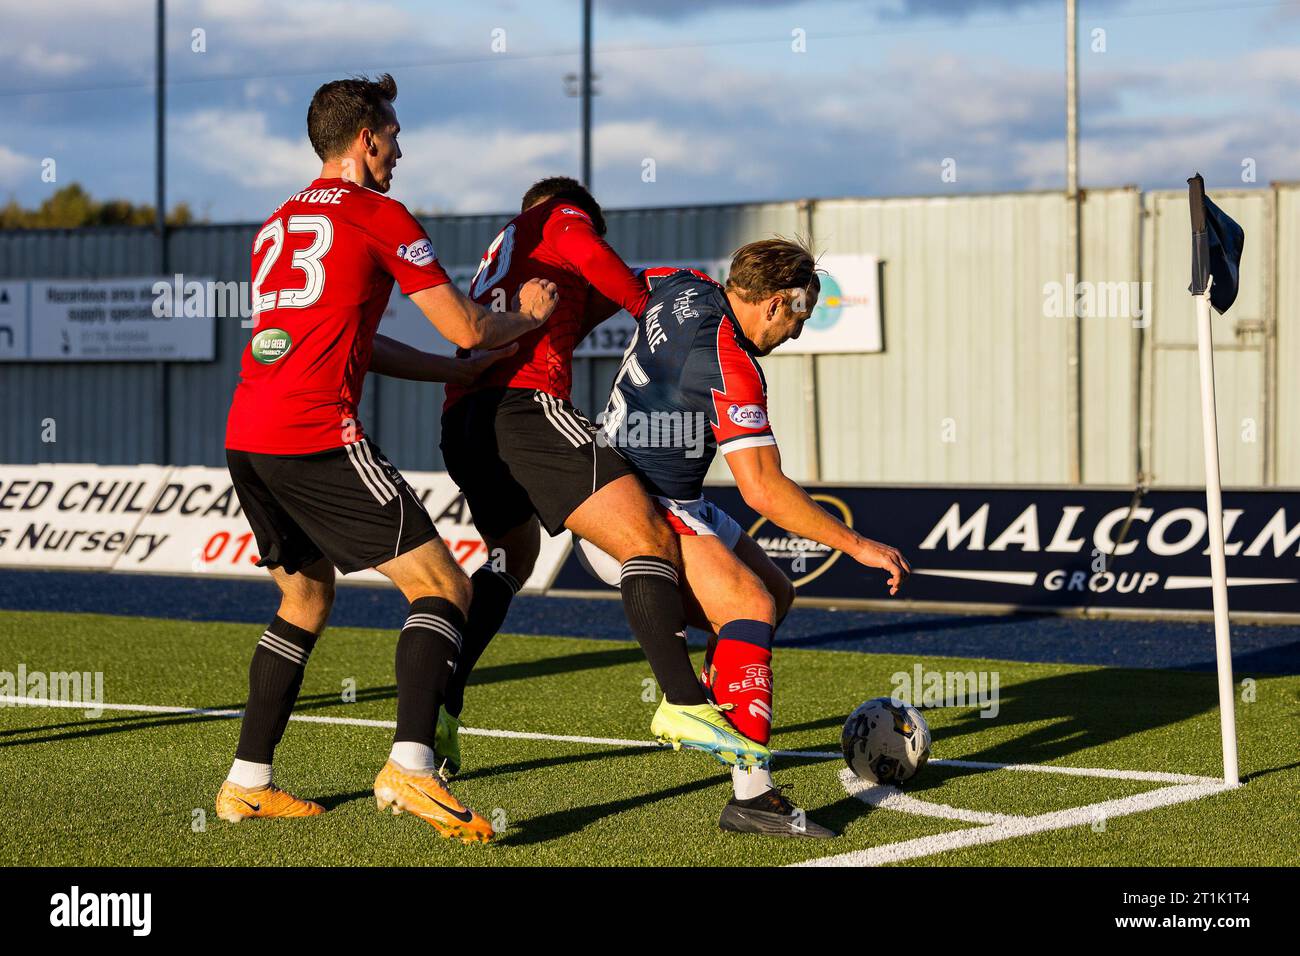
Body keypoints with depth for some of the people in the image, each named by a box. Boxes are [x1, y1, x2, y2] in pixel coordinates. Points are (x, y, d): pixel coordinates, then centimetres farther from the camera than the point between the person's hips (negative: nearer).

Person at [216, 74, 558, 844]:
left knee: (306, 598, 23)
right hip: (317, 435, -8)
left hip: (246, 436, 8)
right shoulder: (378, 215, 2)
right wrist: (532, 317, 23)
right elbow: (467, 328, 3)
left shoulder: (279, 223, 24)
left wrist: (459, 372, 30)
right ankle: (411, 766, -21)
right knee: (442, 585, -5)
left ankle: (248, 783, 22)